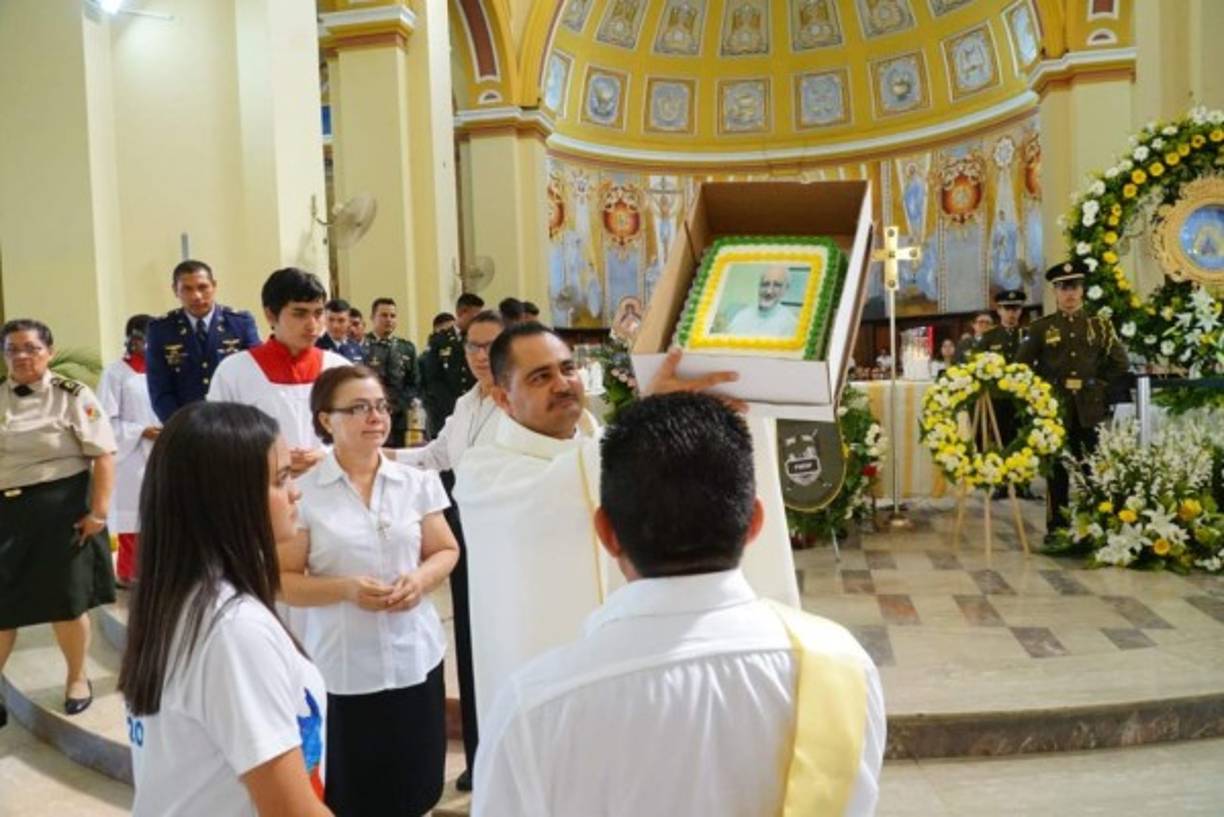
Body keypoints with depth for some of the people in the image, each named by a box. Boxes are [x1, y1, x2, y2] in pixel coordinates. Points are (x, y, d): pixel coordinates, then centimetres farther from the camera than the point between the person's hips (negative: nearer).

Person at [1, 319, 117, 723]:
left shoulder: (73, 396, -6)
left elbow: (103, 456, -8)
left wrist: (99, 511, -13)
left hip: (60, 512, -3)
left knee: (66, 601, 8)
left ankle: (77, 678, 30)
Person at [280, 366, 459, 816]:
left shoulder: (417, 482, 3)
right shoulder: (304, 491, -7)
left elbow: (446, 550, 10)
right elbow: (283, 580, -5)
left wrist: (421, 579, -11)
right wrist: (345, 589, -20)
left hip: (415, 659, 3)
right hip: (341, 669, -3)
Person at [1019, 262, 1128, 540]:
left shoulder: (1100, 325, 8)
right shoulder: (1040, 327, 3)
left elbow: (1119, 362, 13)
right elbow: (1021, 365, 3)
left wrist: (1099, 384, 6)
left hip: (1090, 410, 1)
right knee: (1057, 470, 4)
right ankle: (1056, 528, 10)